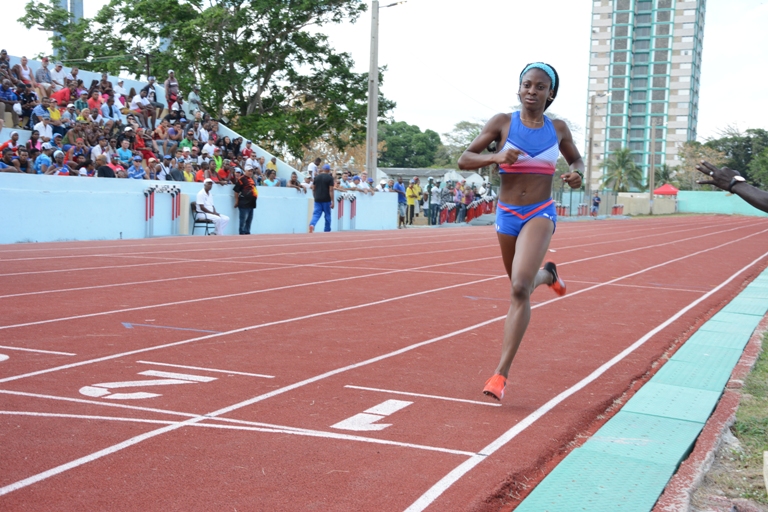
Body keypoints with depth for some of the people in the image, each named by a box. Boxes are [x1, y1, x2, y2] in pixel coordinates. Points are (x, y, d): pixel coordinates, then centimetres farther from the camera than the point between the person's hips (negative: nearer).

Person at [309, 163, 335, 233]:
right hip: (326, 200, -3)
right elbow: (331, 190, -10)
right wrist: (332, 201, -9)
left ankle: (312, 224, -26)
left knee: (316, 214, 1)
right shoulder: (330, 178, -5)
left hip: (317, 199, 3)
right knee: (327, 215, 9)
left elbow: (313, 189, 9)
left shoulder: (316, 177, 7)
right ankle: (327, 231, 14)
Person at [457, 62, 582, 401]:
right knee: (520, 286, 22)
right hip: (507, 215, 2)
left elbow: (576, 160, 20)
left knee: (519, 288, -21)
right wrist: (496, 157, -21)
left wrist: (576, 175, -3)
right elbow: (464, 160, -4)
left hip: (540, 214, -2)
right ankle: (546, 274, 61)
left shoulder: (558, 128, 3)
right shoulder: (502, 123, -3)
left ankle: (501, 373, -19)